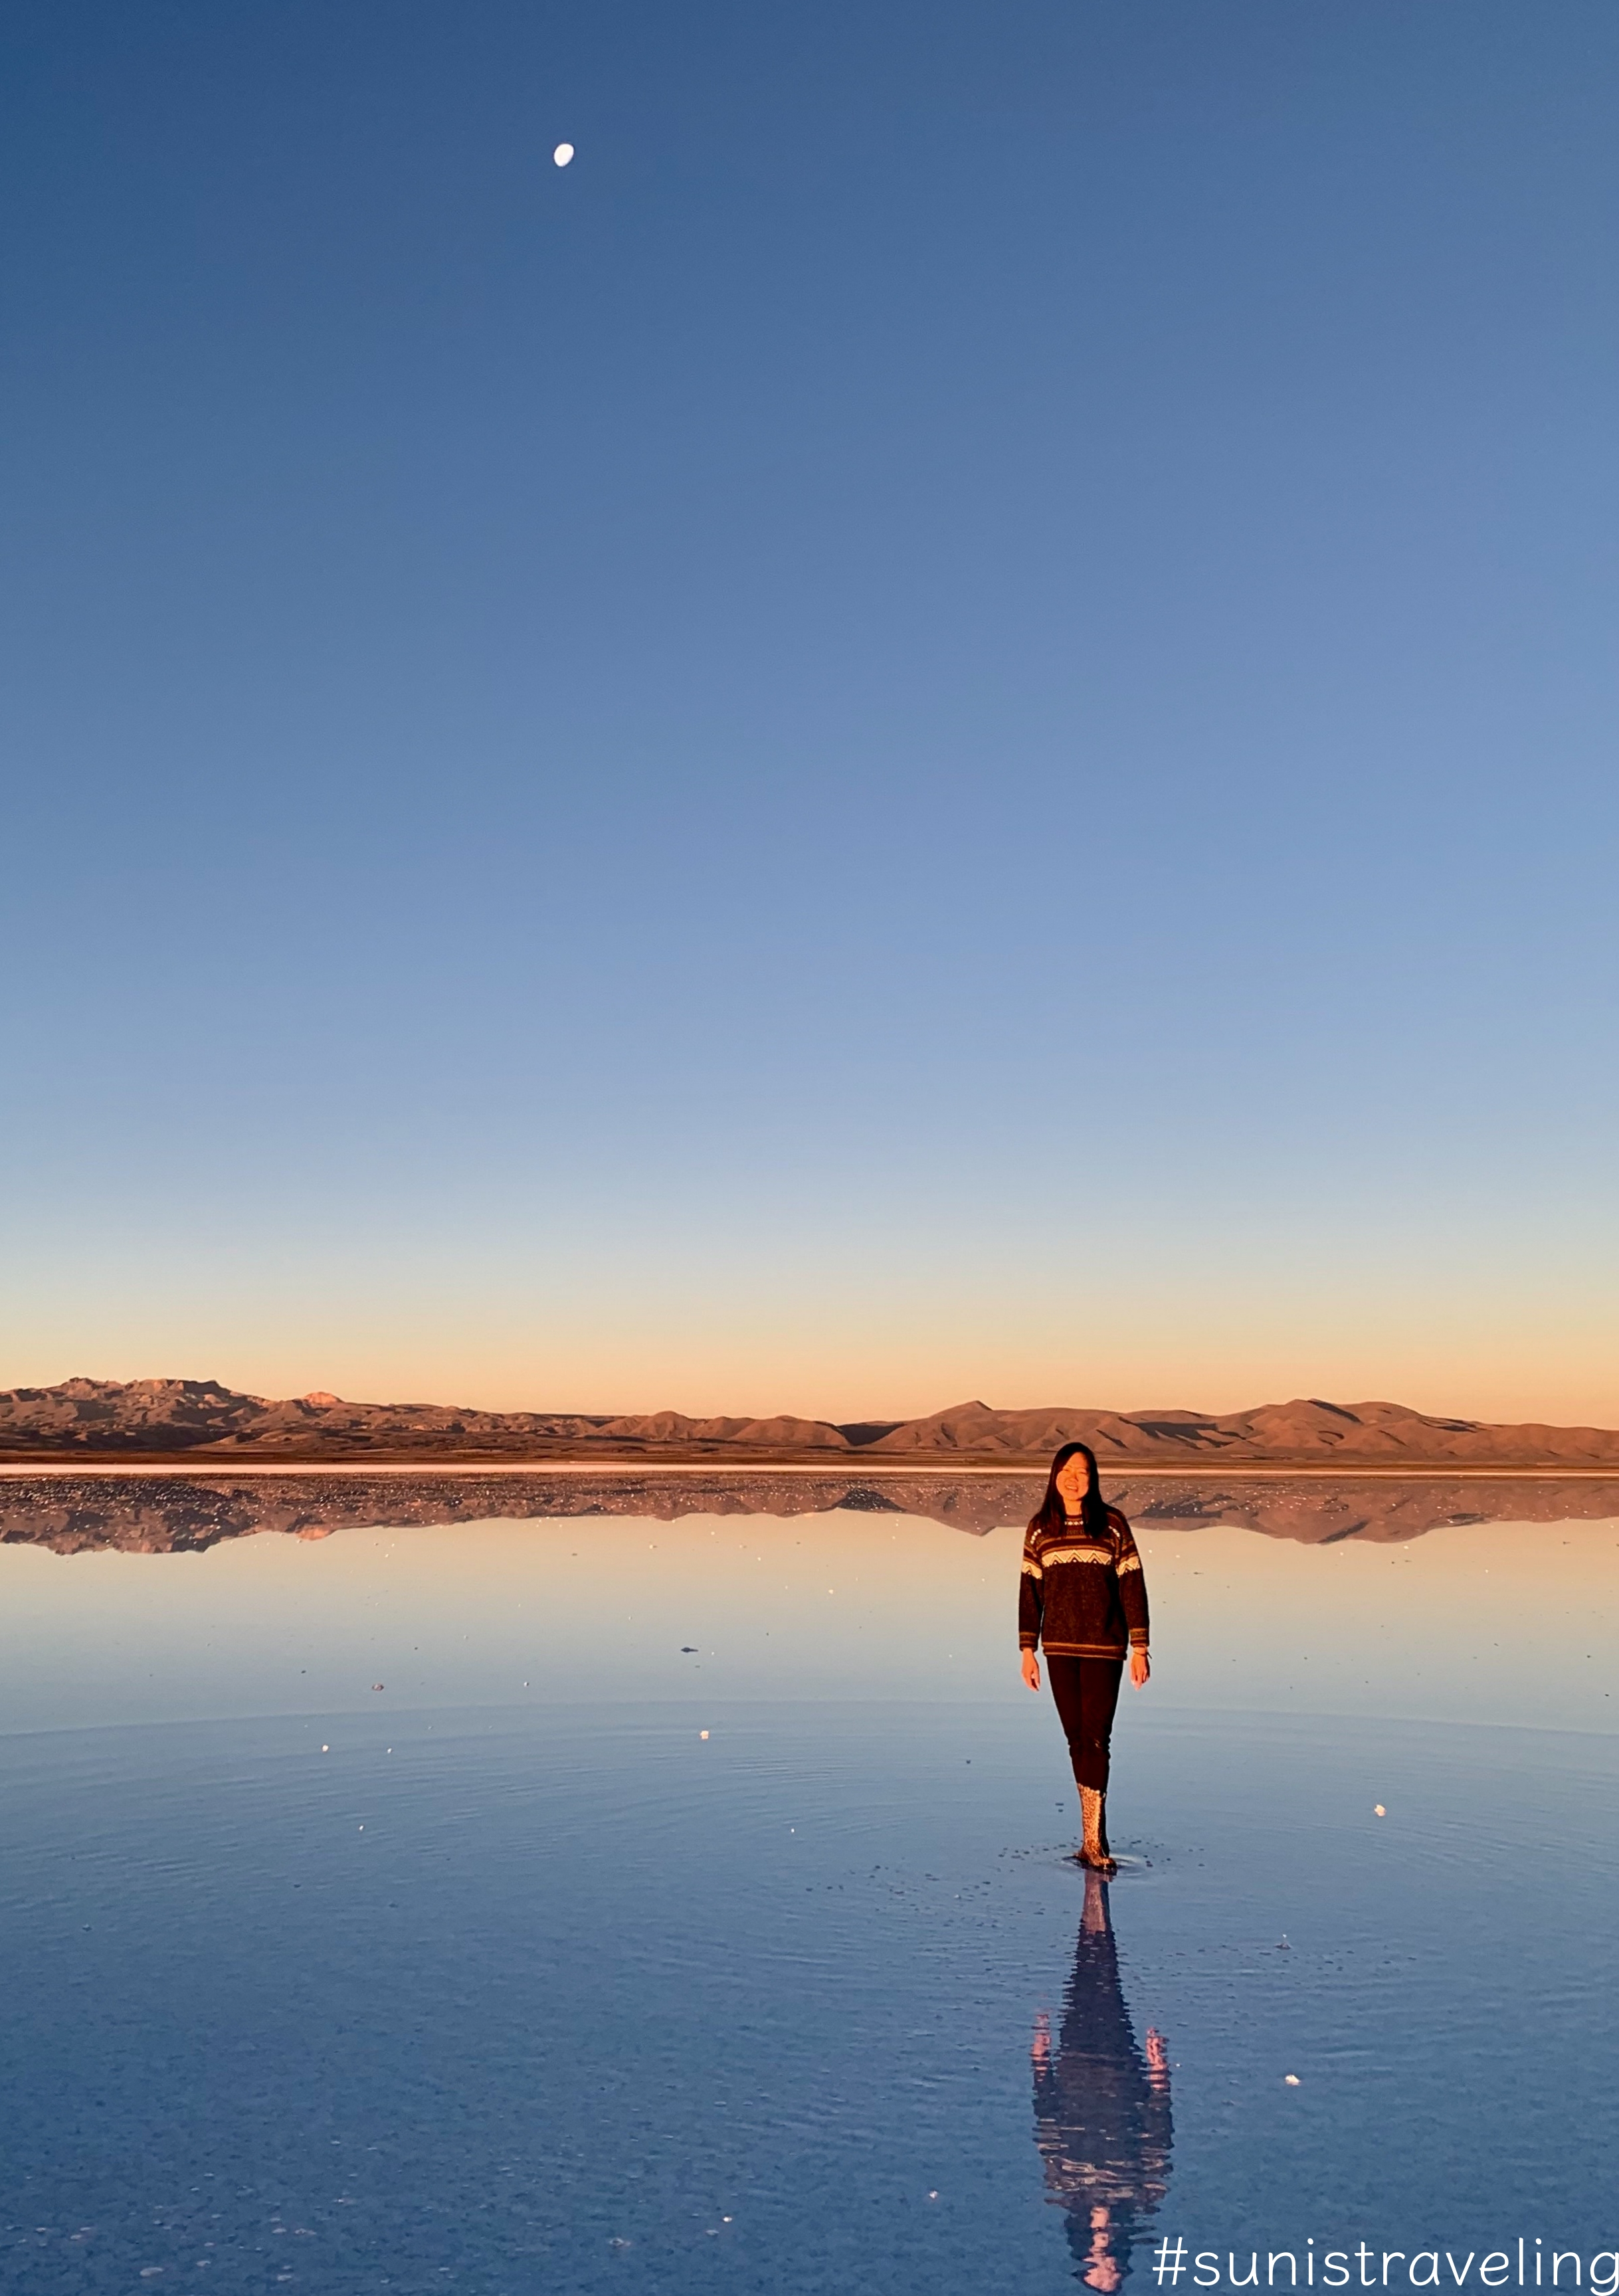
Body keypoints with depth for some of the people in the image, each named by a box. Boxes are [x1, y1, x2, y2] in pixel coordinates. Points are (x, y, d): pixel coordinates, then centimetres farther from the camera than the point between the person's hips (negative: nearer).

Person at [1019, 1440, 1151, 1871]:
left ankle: (1093, 1840, -4)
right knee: (1076, 1738, 6)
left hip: (1104, 1647, -2)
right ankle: (1094, 1836, 15)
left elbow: (1132, 1587, -1)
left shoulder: (1112, 1524, -2)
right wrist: (1027, 1650, 4)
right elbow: (1030, 1591, 7)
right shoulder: (1040, 1529, 4)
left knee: (1096, 1738, -8)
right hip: (1059, 1649, 3)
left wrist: (1140, 1648, -5)